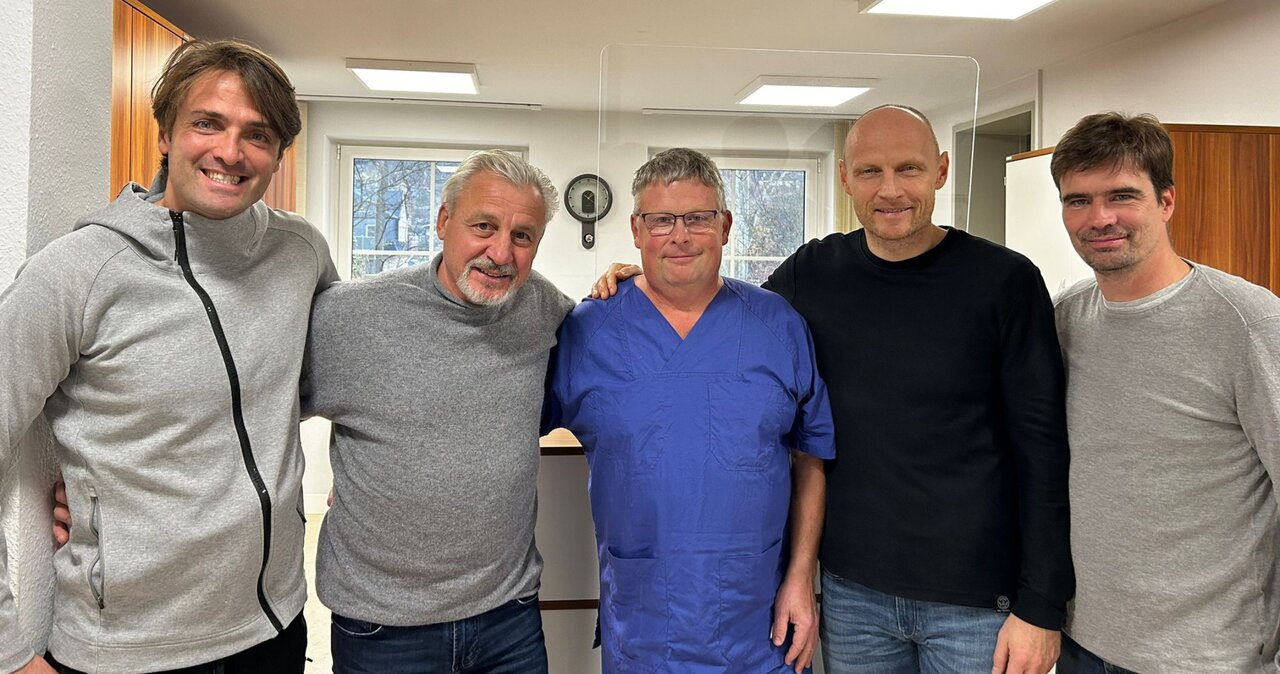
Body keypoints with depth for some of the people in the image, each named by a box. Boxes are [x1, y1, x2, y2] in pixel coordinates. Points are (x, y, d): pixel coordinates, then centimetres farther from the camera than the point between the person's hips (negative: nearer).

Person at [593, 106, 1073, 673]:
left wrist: (1041, 605, -9)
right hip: (851, 589, 3)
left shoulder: (1004, 280, -8)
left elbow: (1043, 448, -7)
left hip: (977, 600, -2)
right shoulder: (811, 274, 0)